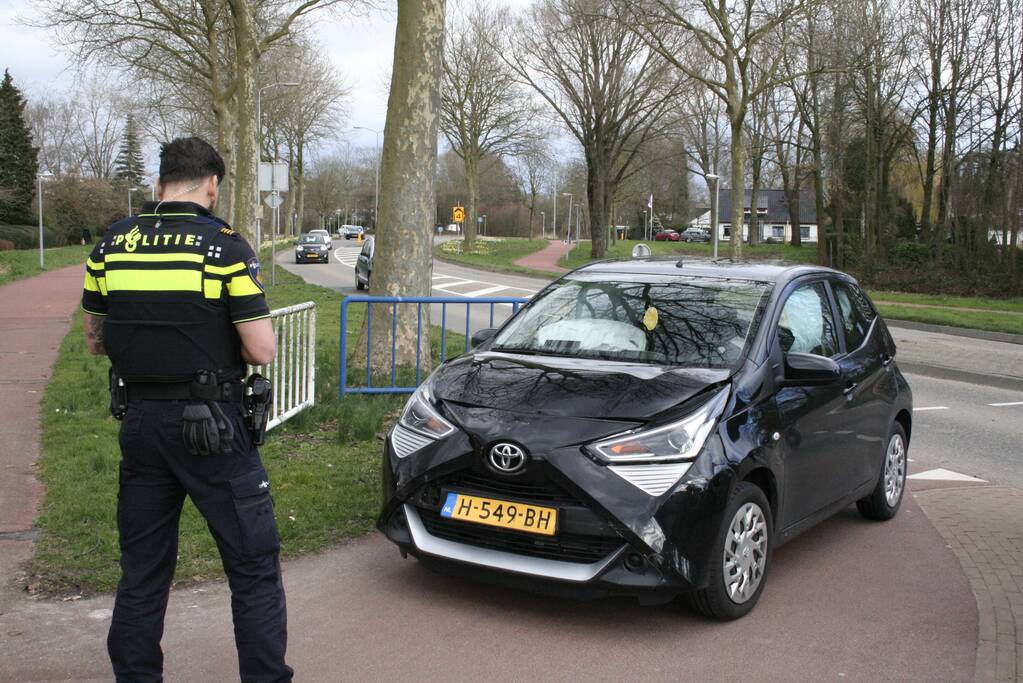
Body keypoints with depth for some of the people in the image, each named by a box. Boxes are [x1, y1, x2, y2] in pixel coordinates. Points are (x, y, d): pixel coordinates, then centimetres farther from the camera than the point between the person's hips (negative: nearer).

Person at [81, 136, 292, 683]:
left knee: (142, 571, 17)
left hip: (139, 421, 5)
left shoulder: (111, 245, 2)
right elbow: (262, 351, -13)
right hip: (213, 423, -4)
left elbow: (95, 339, 11)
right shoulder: (225, 246, -11)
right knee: (253, 566, 6)